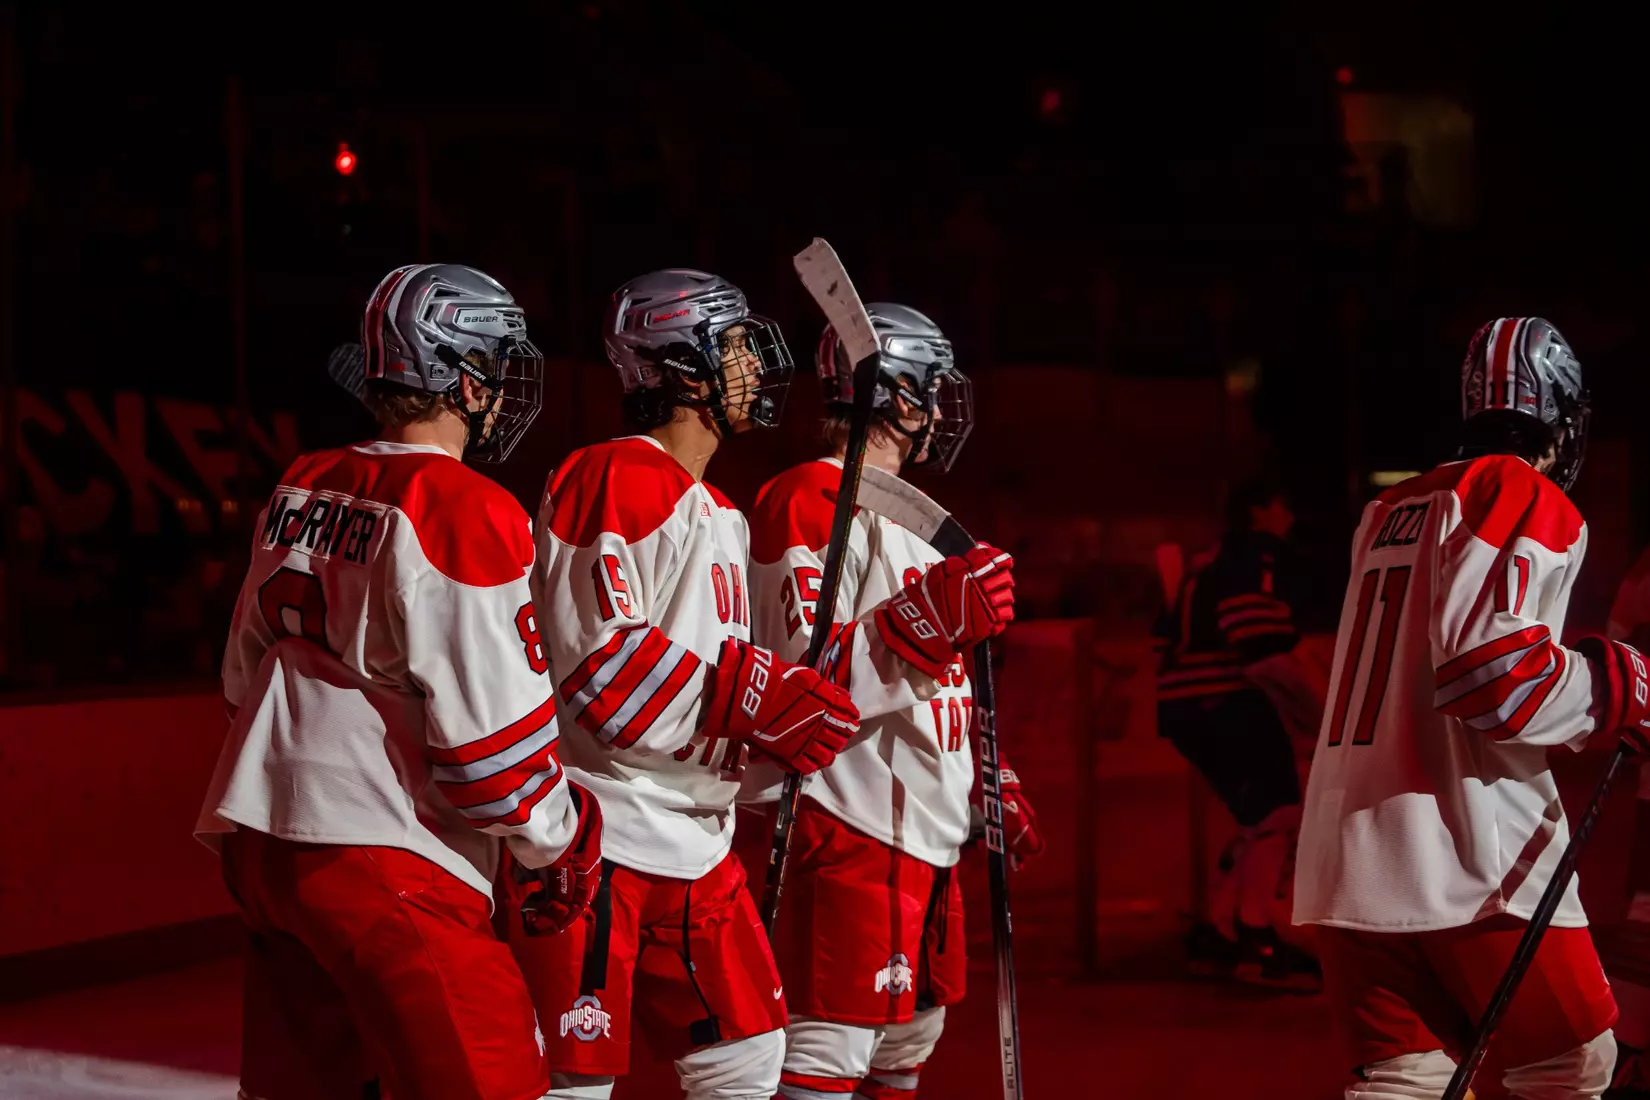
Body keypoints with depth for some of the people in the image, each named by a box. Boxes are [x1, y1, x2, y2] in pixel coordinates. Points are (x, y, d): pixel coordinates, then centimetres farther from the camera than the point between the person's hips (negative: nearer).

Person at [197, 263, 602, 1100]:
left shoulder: (300, 490, 10)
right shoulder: (463, 512, -13)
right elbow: (490, 725, -14)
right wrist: (558, 842, 0)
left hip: (259, 841, 9)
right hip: (382, 863, -8)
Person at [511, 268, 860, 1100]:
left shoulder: (720, 514, 19)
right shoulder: (613, 479, -13)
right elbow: (593, 658, -22)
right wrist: (750, 698, -22)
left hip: (693, 844, 10)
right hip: (599, 839, -10)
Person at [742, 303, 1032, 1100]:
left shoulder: (901, 513, 20)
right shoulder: (808, 504, -11)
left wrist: (993, 785, 24)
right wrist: (928, 619, -29)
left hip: (924, 838, 10)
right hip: (852, 830, -10)